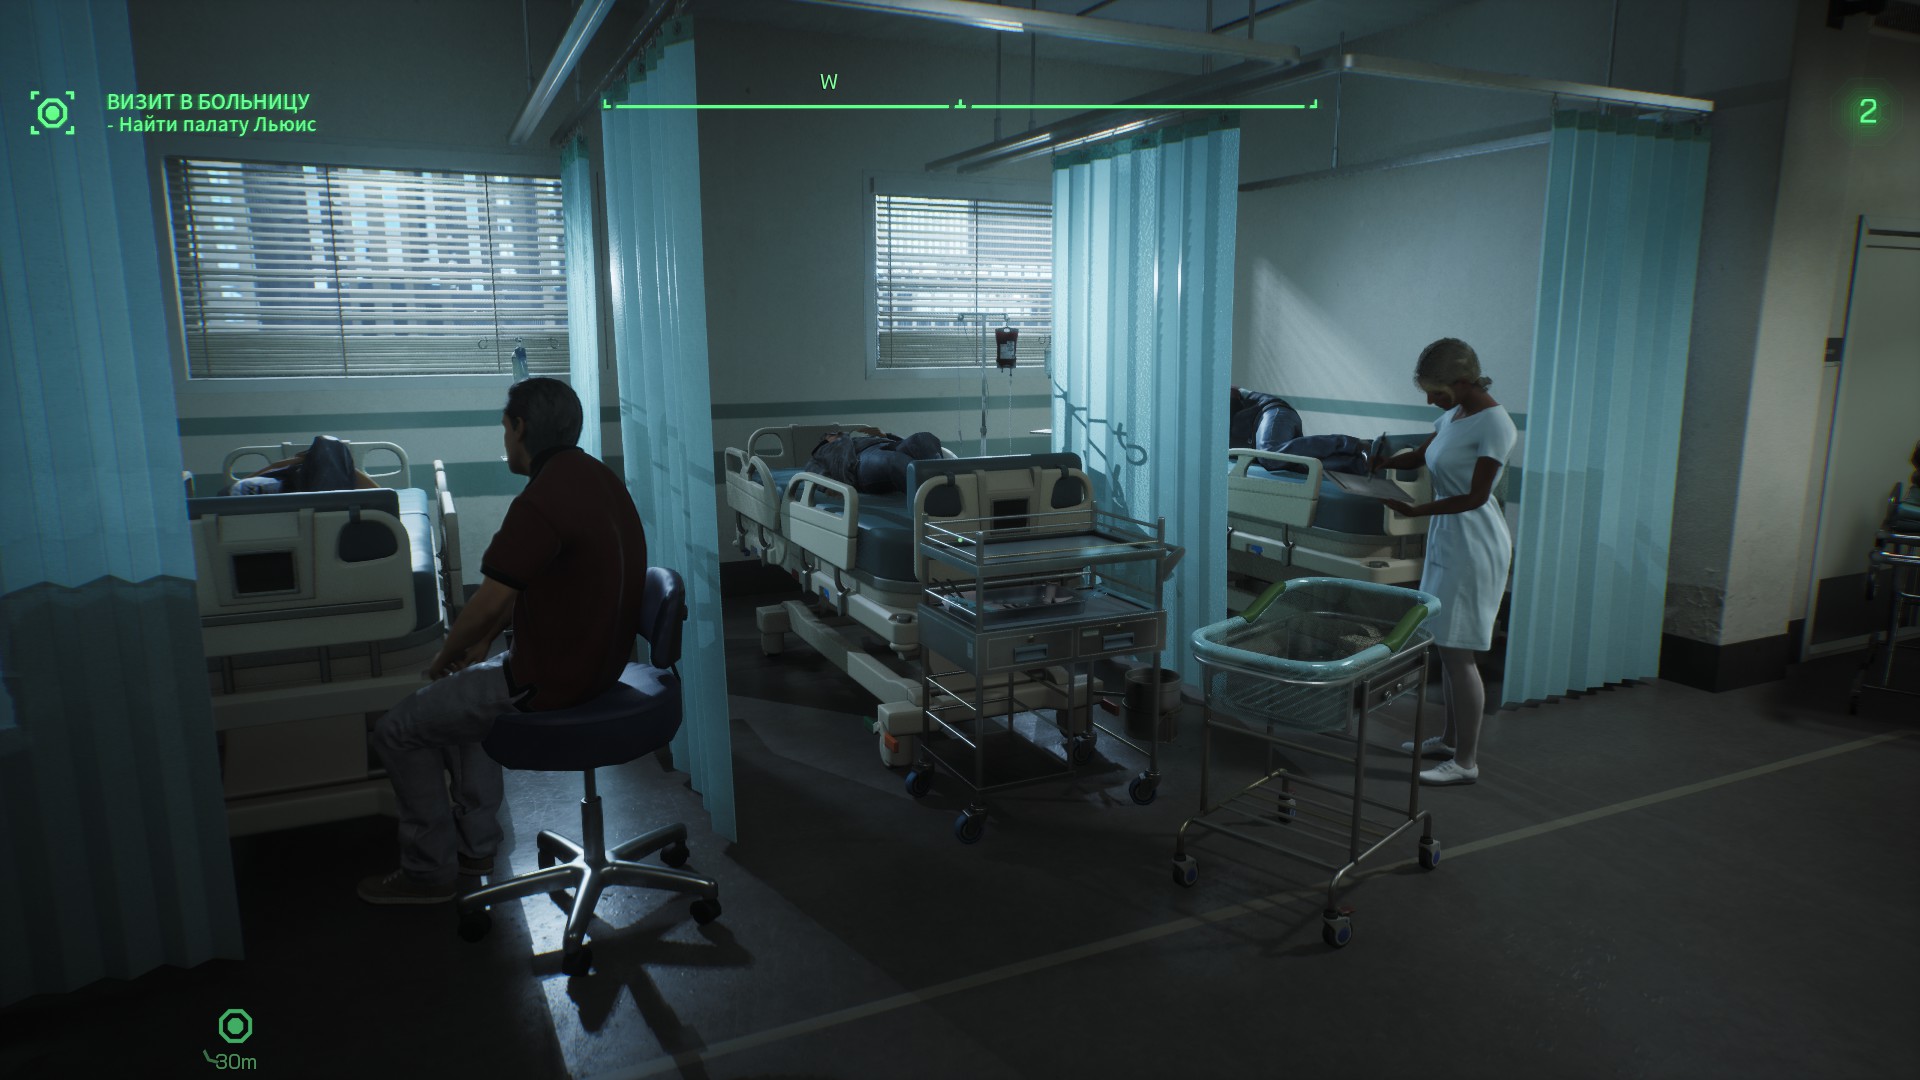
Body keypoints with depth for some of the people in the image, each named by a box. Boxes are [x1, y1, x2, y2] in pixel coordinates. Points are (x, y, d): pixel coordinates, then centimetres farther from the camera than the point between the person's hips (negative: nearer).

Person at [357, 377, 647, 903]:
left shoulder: (540, 502, -25)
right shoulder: (594, 475, 6)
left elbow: (490, 602, -19)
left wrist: (445, 658, 0)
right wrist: (483, 642, 15)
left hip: (551, 679, -10)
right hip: (598, 657, 10)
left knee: (399, 730, 5)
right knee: (458, 693, 32)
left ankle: (428, 870, 20)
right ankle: (475, 842, 37)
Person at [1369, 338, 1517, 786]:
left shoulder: (1494, 424, -17)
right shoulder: (1453, 415, 9)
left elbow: (1475, 496, -19)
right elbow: (1418, 456, 23)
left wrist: (1414, 511, -21)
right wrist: (1379, 461, 5)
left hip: (1473, 546, -9)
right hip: (1446, 539, 9)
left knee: (1458, 653, -5)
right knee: (1446, 648, 15)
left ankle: (1466, 761, 5)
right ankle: (1450, 739, 28)